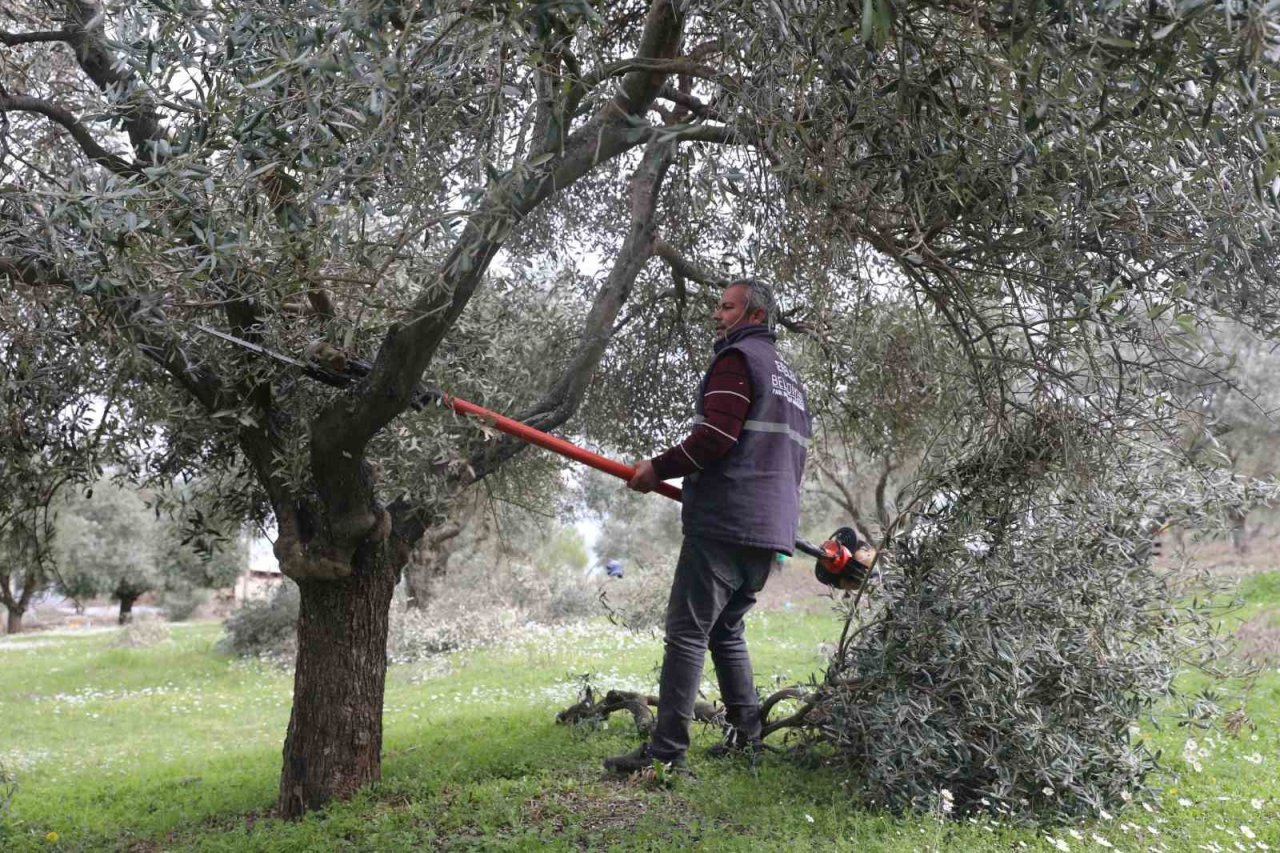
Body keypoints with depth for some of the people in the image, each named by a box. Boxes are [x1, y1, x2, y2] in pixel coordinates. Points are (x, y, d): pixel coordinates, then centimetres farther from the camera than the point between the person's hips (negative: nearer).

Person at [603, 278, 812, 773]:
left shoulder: (737, 358, -4)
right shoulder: (791, 379, 25)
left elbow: (716, 435, -17)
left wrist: (659, 468, -9)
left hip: (724, 525, -9)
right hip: (771, 530, 9)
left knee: (687, 631, -9)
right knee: (726, 630, 18)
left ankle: (667, 750, -10)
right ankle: (746, 735, 20)